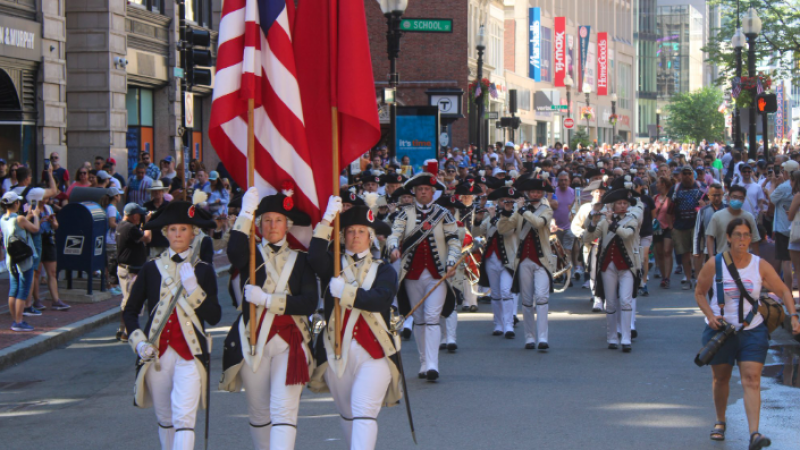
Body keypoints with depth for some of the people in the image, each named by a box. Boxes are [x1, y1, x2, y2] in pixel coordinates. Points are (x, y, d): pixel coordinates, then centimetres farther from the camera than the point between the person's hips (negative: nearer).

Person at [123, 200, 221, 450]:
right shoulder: (151, 268, 6)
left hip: (190, 354, -3)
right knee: (164, 419, 13)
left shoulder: (203, 271, 3)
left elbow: (214, 317, -5)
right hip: (157, 354, 3)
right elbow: (130, 310, 12)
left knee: (184, 418, -15)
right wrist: (138, 341, -2)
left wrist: (193, 288, -16)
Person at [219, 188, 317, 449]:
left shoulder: (300, 260, 9)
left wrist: (267, 299, -14)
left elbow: (309, 303, -6)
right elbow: (234, 253, -19)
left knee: (284, 410, -13)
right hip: (252, 340, 1)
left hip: (289, 342, -1)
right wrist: (246, 213, -23)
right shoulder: (250, 256, 8)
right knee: (259, 412, 9)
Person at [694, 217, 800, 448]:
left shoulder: (760, 266, -3)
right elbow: (700, 293, 5)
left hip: (753, 331, 0)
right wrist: (710, 315, -11)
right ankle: (720, 422, 37)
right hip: (720, 330, 0)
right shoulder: (714, 265, -6)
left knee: (752, 379, -12)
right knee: (721, 378, 13)